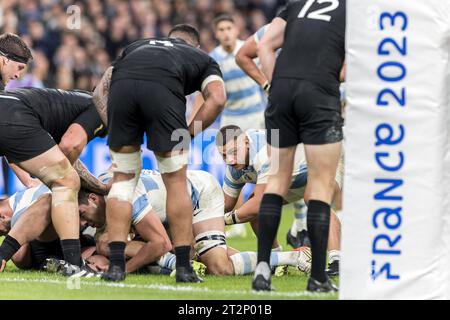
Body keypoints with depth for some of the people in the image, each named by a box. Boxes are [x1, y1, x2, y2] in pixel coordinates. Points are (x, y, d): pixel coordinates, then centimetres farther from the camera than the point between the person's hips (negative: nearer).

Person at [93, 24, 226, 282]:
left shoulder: (137, 46, 43)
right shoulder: (203, 58, 35)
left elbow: (100, 92, 31)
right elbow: (217, 99, 13)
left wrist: (116, 129, 26)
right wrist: (187, 135, 17)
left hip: (122, 86, 2)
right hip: (163, 88, -2)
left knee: (123, 178, 17)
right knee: (176, 181, 12)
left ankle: (116, 264, 12)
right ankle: (184, 266, 12)